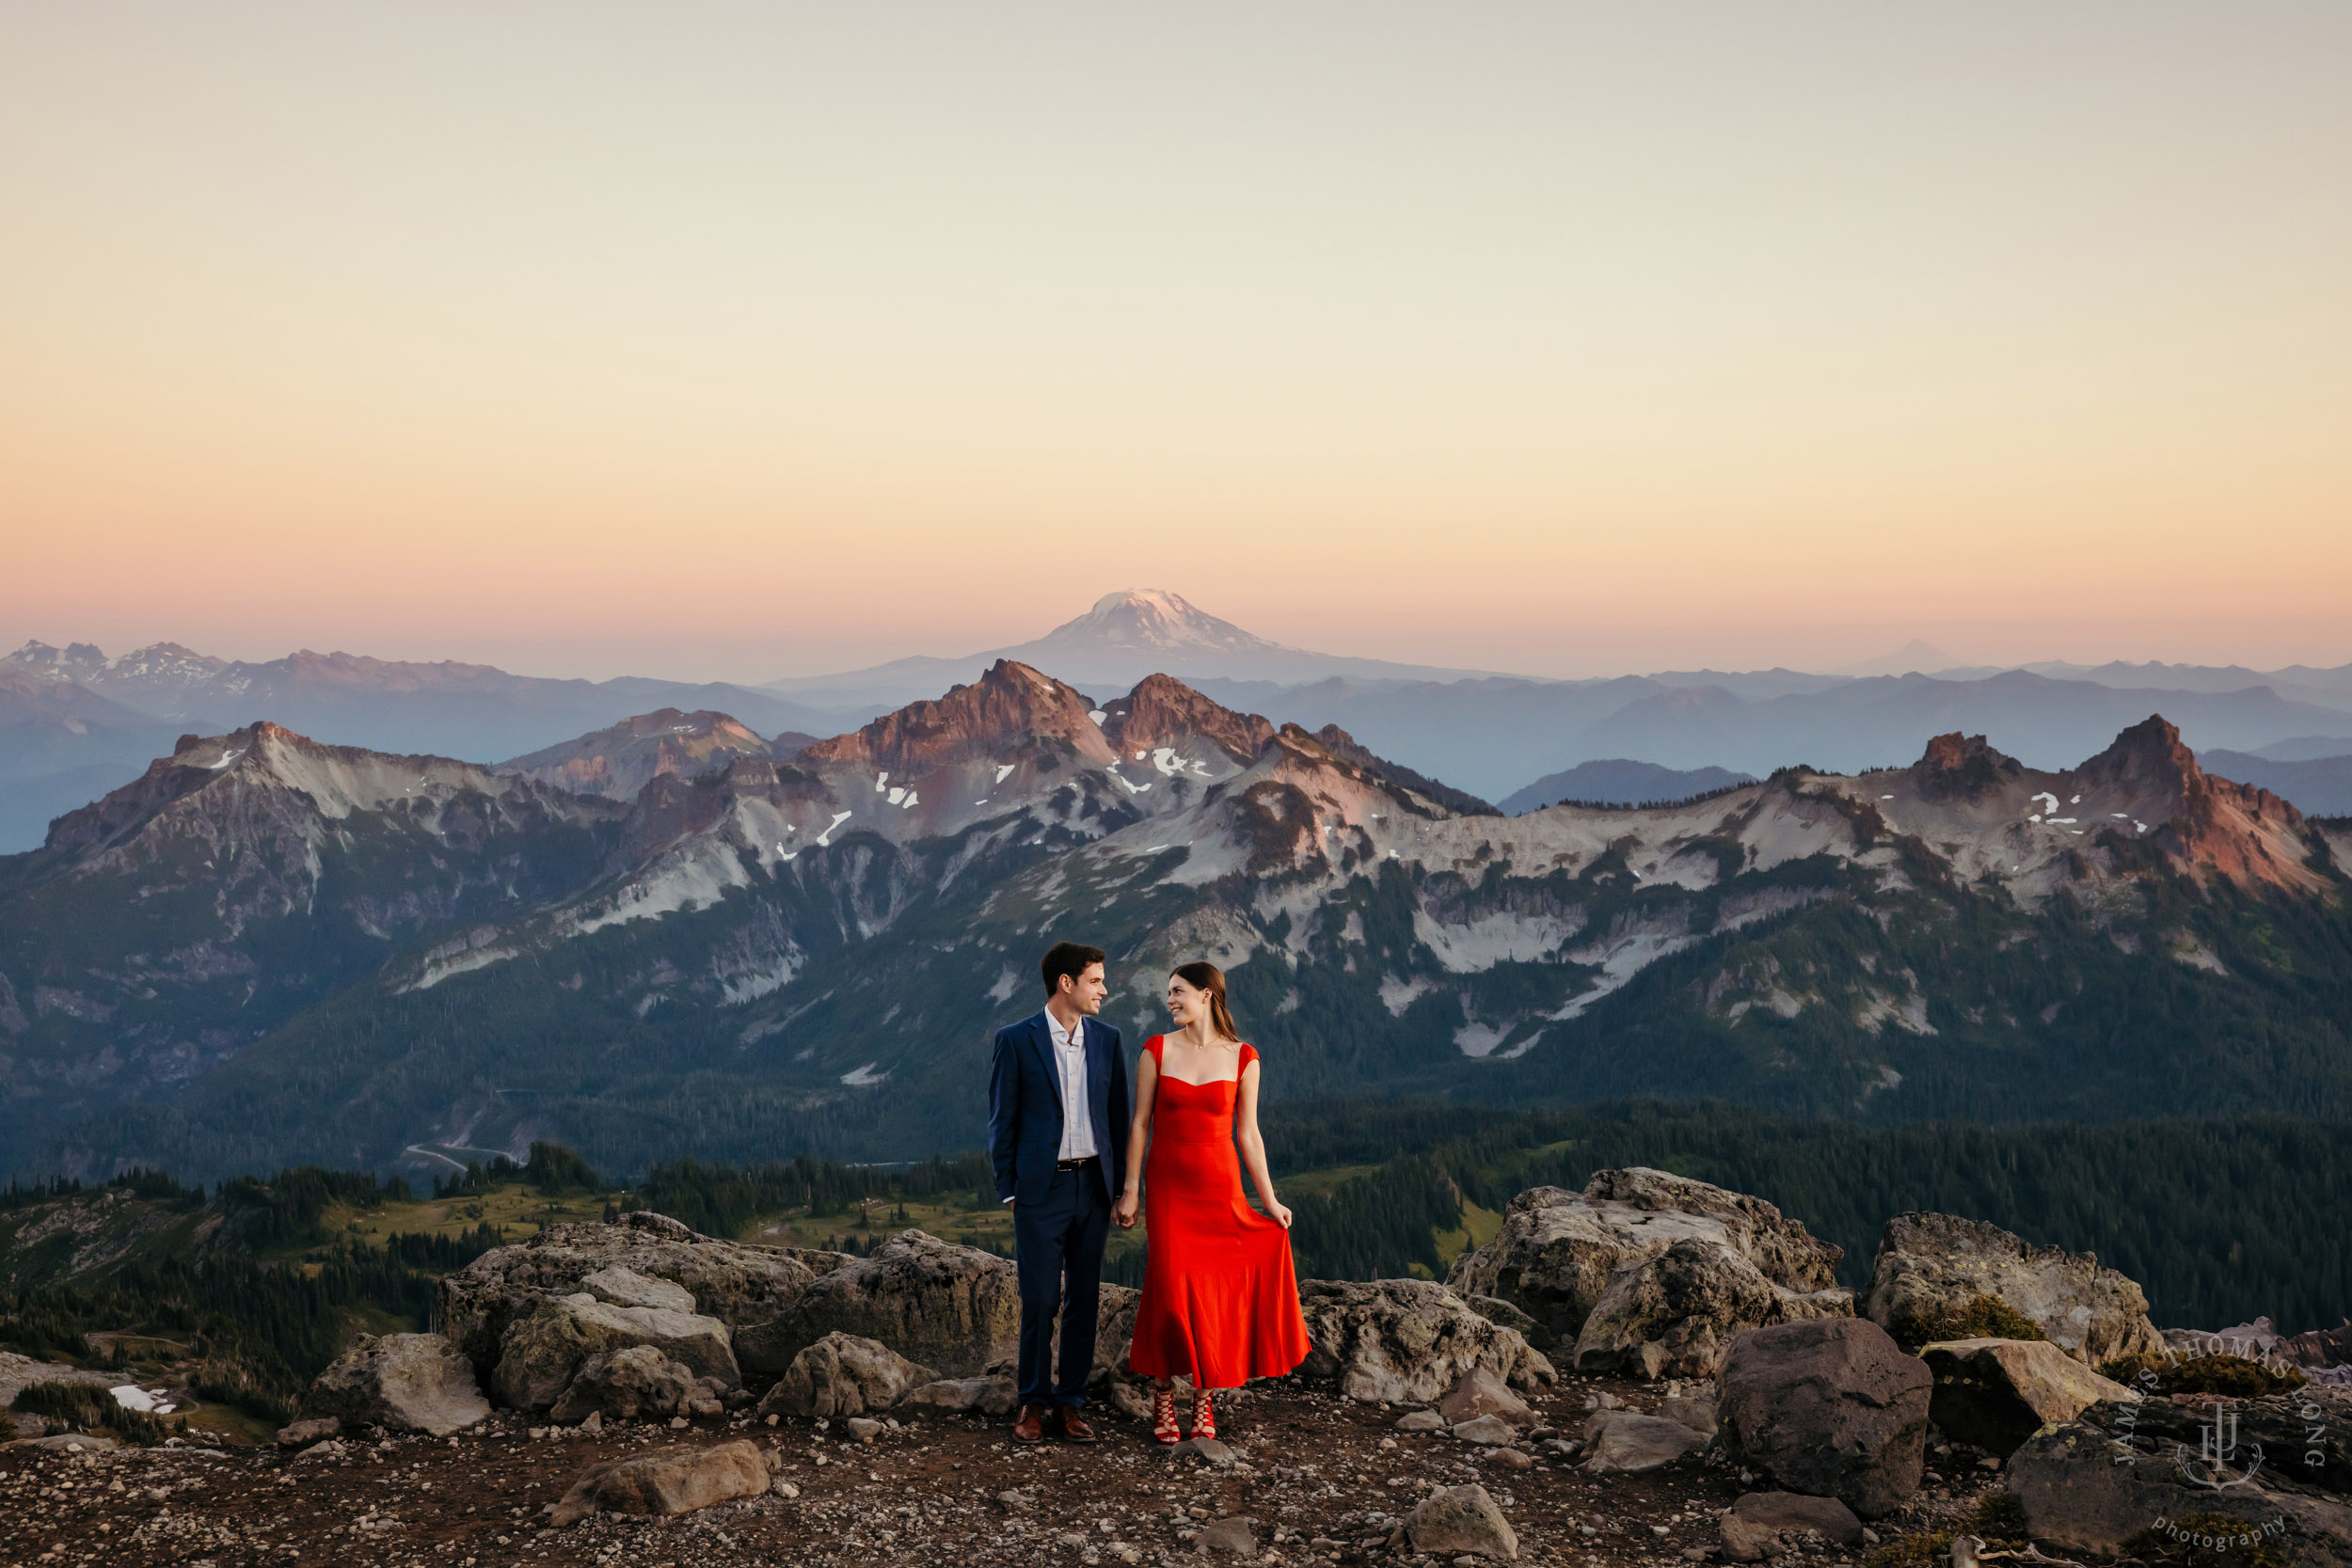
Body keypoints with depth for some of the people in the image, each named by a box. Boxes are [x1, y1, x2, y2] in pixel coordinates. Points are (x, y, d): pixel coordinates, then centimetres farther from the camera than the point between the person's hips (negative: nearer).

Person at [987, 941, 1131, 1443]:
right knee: (1039, 1302, 0)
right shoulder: (1016, 1040, -4)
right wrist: (1008, 1190, -4)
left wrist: (1121, 1186, 8)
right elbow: (1001, 1121, 0)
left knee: (1084, 1301, 7)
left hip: (1093, 1186, 4)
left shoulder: (1107, 1039, 7)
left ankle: (1070, 1404, 17)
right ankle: (1034, 1404, 15)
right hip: (1041, 1189, -4)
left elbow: (1118, 1117, 12)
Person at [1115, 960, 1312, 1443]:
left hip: (1220, 1186, 1)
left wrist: (1269, 1199, 3)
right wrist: (1129, 1189, -1)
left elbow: (1248, 1133, 5)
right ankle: (1163, 1398, 9)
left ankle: (1204, 1401, 13)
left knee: (1217, 1291, 0)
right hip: (1168, 1185, 0)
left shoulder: (1242, 1058, 1)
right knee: (1171, 1286, -6)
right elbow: (1140, 1124, 3)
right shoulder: (1157, 1050, 1)